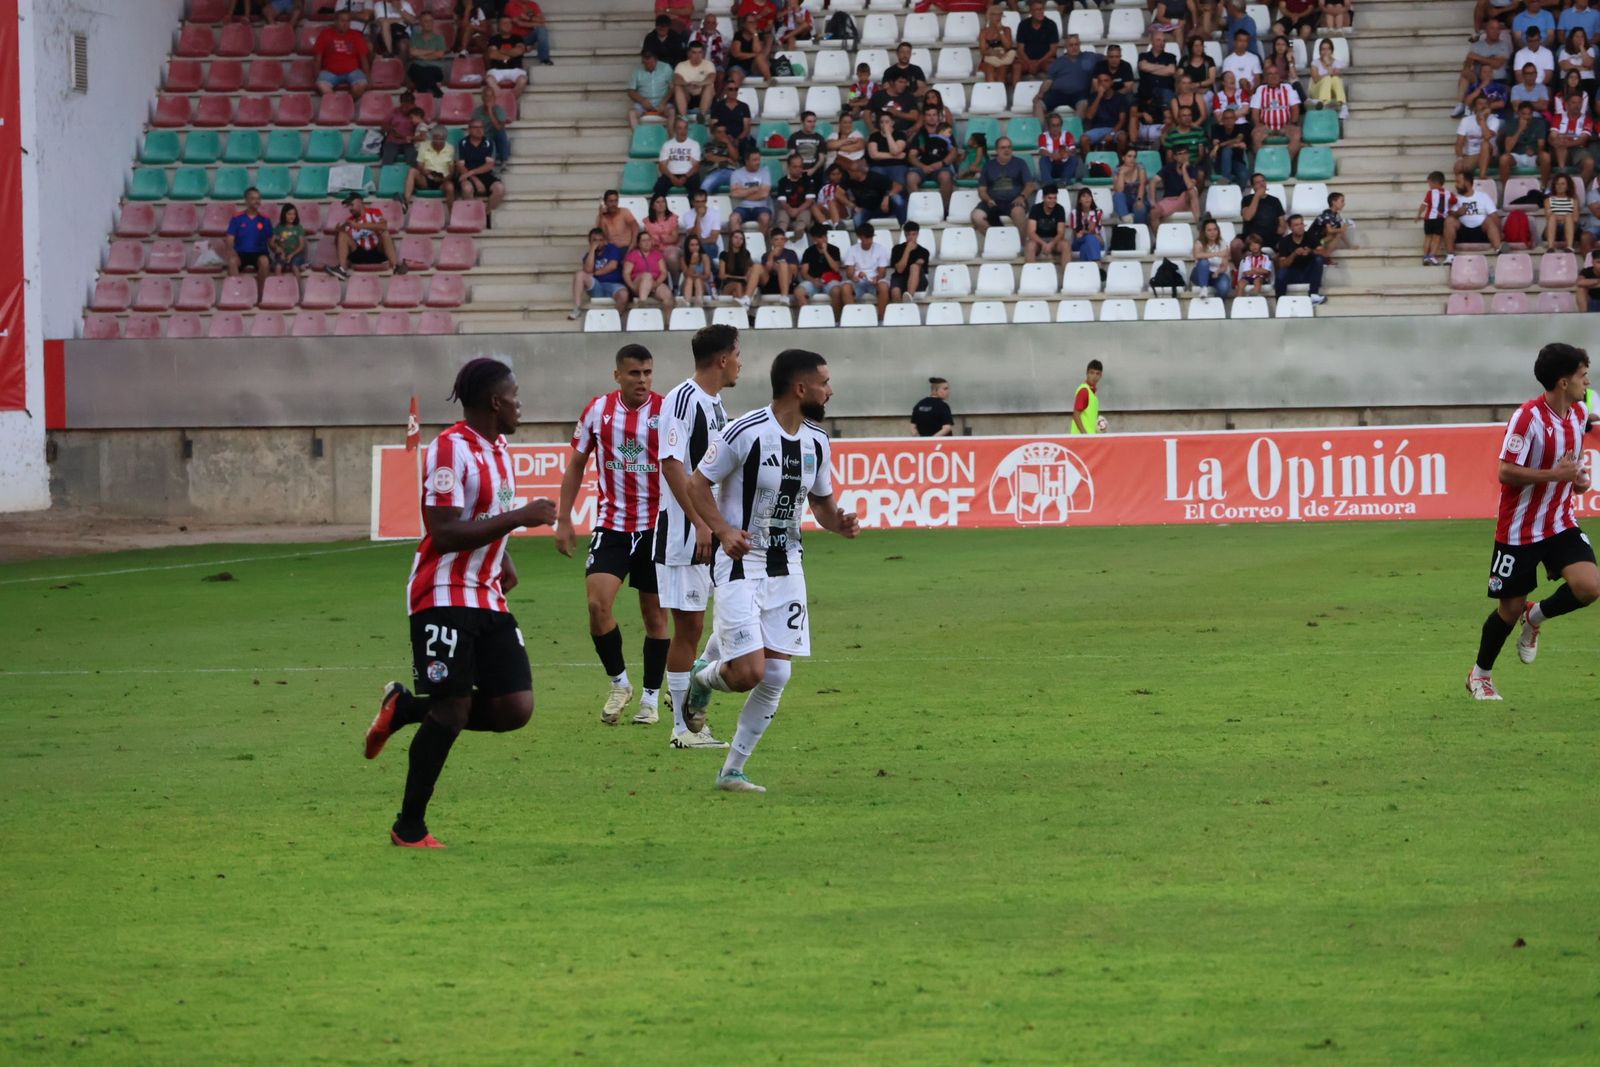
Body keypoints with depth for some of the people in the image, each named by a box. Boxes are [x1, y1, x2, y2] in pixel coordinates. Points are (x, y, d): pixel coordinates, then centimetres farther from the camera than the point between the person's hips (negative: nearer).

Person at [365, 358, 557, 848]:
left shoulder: (499, 451, 14)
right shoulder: (452, 450, -15)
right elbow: (446, 533, -22)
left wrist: (504, 562, 13)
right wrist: (519, 517, -21)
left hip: (487, 600, 8)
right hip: (444, 600, -8)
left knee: (515, 707, -3)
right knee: (452, 710, -8)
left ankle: (405, 708, 17)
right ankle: (409, 827, 6)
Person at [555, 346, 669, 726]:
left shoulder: (666, 412, -6)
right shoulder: (597, 410, 0)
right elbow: (575, 465, 9)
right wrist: (563, 520, 5)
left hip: (656, 526, -1)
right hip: (610, 524, 1)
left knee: (655, 613, 5)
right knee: (597, 602, -14)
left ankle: (650, 698, 18)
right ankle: (619, 683, 7)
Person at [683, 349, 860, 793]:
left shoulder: (816, 440, 5)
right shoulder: (746, 432, -16)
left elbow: (821, 501, 18)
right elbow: (698, 484, -8)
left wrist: (838, 522, -5)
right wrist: (723, 530, -23)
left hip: (786, 567, 6)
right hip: (739, 562, -6)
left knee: (776, 675, 0)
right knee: (750, 672, -15)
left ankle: (732, 771, 13)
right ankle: (704, 677, 23)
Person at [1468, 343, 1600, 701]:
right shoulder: (1528, 417, -21)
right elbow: (1506, 472, -23)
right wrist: (1556, 474, -26)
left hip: (1561, 522, 6)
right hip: (1519, 529, -6)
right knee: (1510, 608, 4)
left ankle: (1535, 617, 14)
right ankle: (1479, 675, 29)